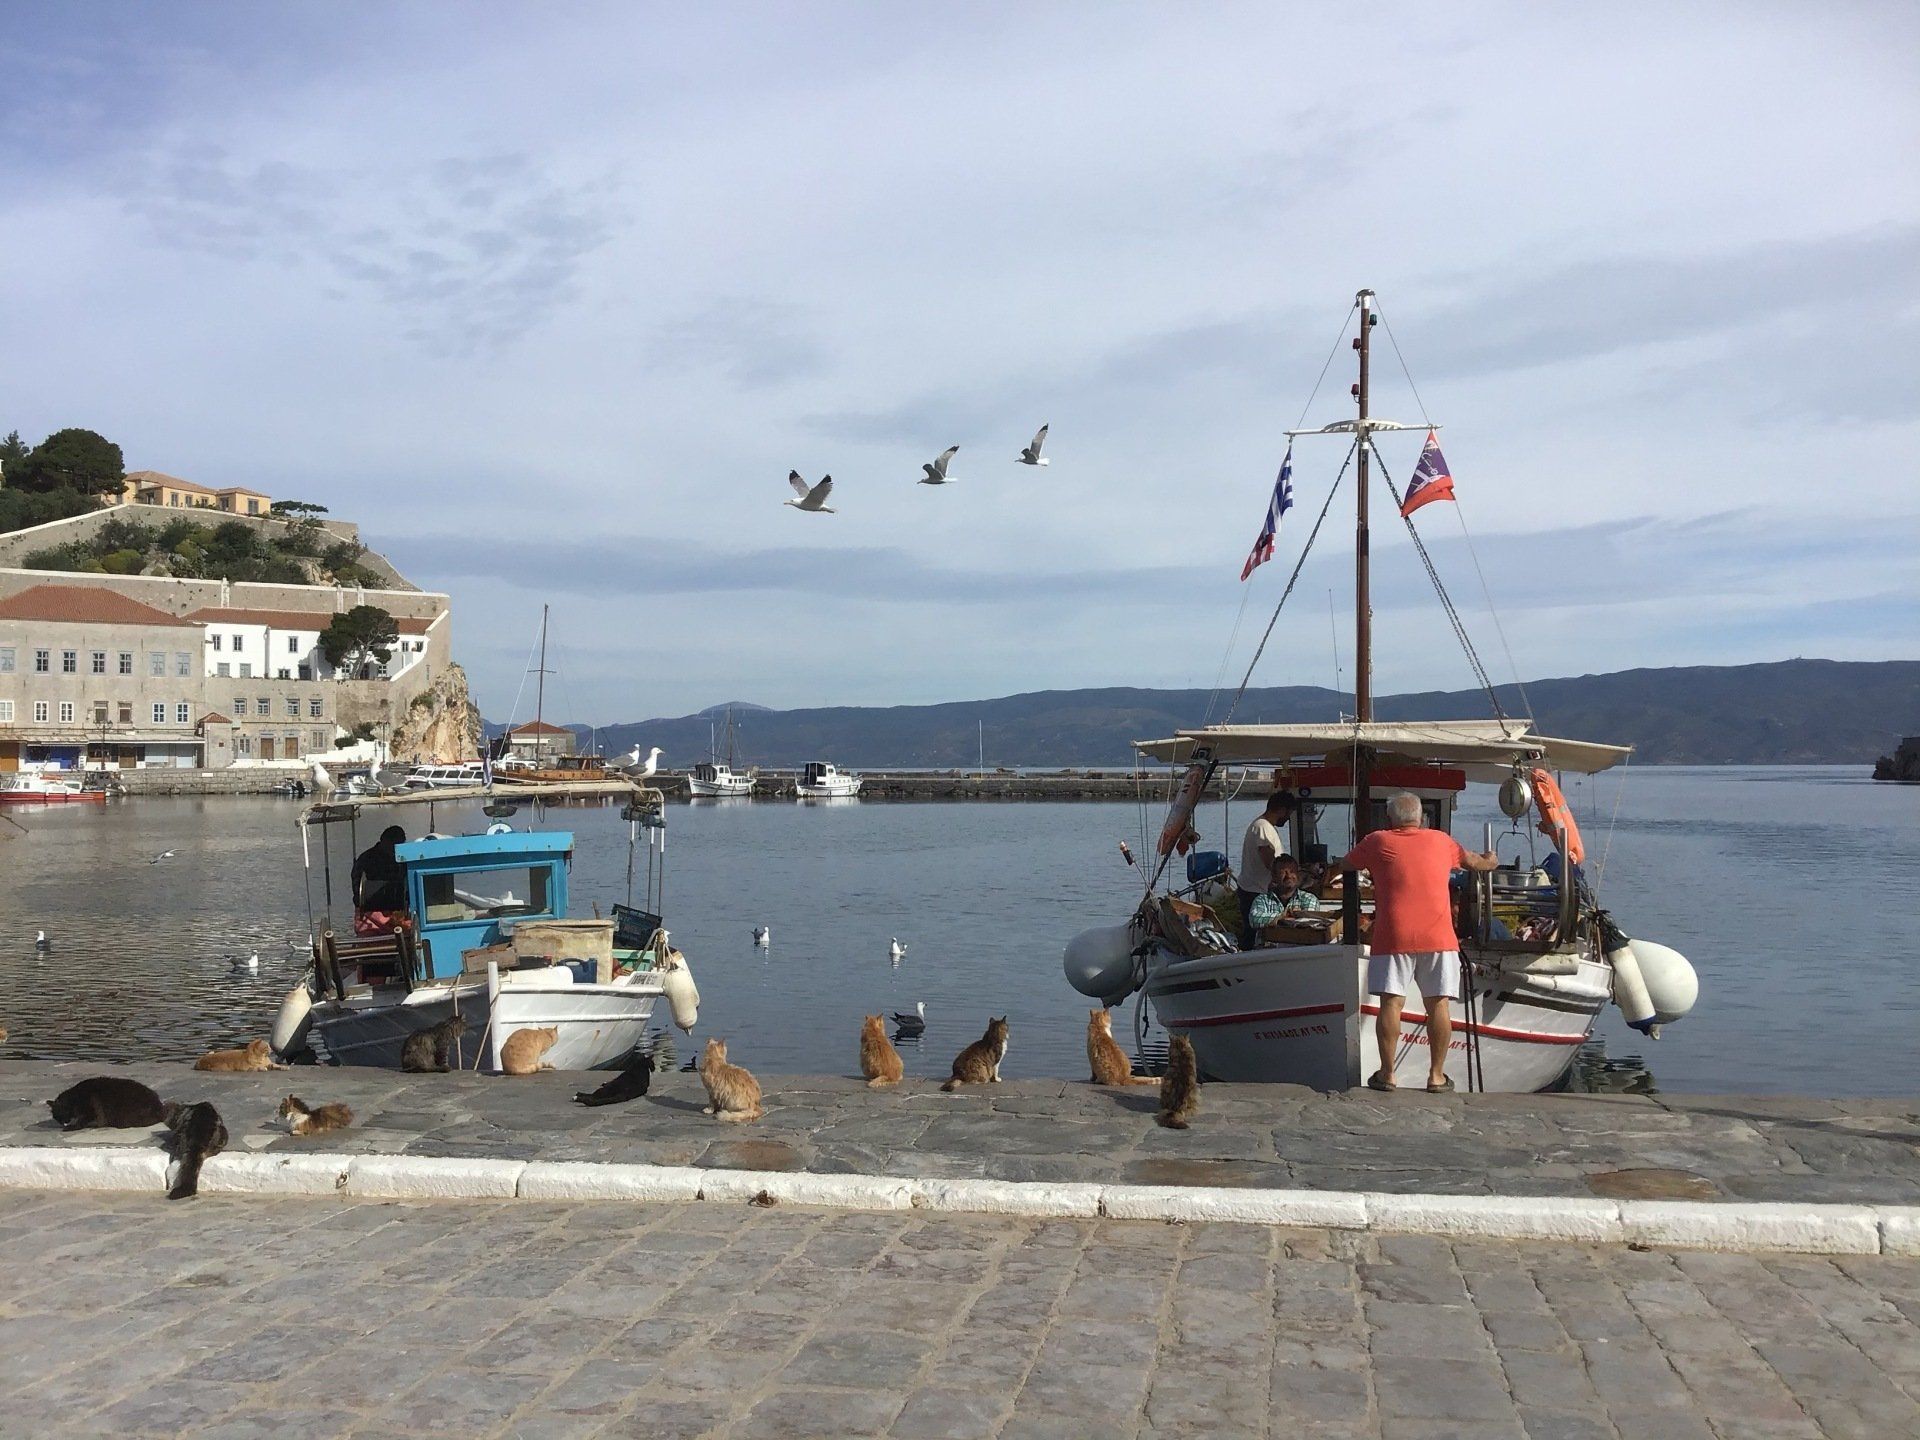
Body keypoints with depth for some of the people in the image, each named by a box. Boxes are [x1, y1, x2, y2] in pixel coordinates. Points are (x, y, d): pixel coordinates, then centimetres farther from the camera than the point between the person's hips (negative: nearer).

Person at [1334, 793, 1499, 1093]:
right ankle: (1437, 1075, 7)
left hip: (1393, 937, -1)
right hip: (1438, 937, 1)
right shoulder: (1441, 841, 14)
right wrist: (1490, 860, 58)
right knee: (1438, 1004, 4)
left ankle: (1387, 1074, 2)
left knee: (1391, 1003, 0)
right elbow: (1473, 861, 35)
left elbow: (1343, 866, 24)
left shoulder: (1377, 842, 8)